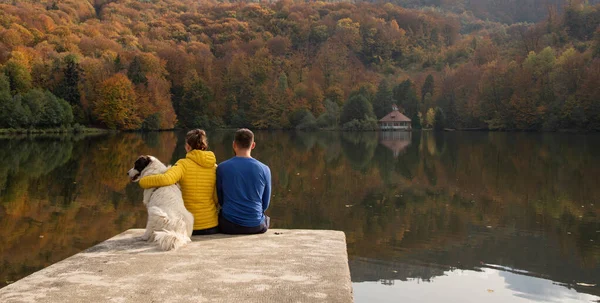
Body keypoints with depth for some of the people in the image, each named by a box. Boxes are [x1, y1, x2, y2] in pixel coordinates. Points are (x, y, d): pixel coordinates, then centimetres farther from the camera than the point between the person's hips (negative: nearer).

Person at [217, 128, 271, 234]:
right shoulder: (264, 169, -5)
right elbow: (265, 204, 5)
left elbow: (220, 200, 6)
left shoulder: (221, 168, -6)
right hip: (256, 227, 1)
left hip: (229, 226, 0)